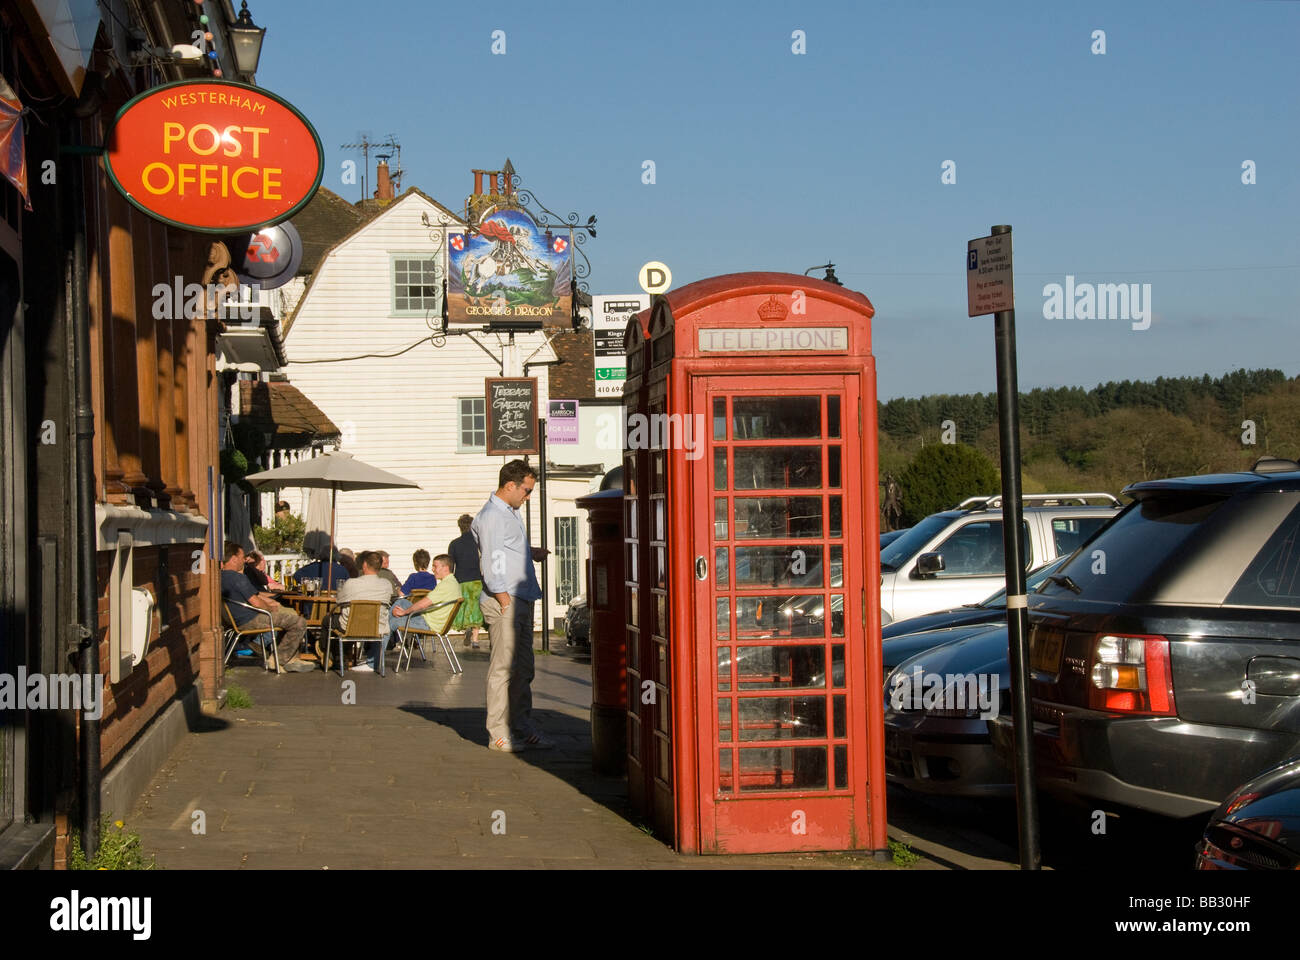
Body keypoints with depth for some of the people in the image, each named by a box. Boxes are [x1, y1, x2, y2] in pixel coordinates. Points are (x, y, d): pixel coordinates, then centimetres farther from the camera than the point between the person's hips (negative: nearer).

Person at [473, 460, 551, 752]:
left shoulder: (510, 513, 20)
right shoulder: (492, 516, -12)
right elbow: (492, 563, -17)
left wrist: (530, 554, 20)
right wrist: (504, 600, -18)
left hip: (522, 600, 10)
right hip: (504, 601, -10)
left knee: (523, 668, 12)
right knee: (503, 668, -7)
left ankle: (523, 728, 18)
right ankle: (498, 734, -3)